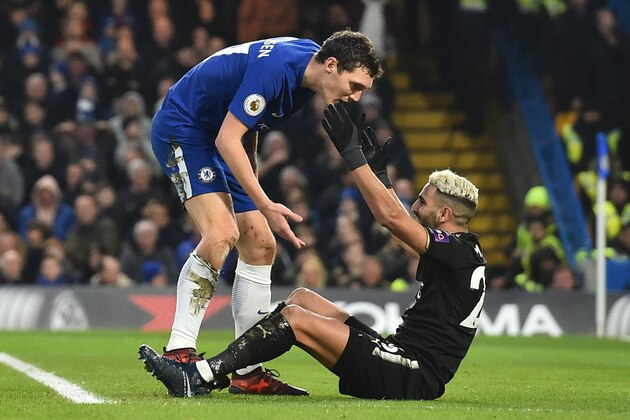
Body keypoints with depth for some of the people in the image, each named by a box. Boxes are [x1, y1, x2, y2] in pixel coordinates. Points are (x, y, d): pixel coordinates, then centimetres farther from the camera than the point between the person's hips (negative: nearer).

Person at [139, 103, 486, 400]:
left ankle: (198, 378, -14)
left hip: (414, 379, -10)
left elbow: (391, 217, -19)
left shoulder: (459, 253, -13)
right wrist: (379, 173, 34)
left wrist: (351, 152, -16)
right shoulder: (457, 251, 14)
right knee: (302, 298, 10)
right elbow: (397, 221, 32)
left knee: (296, 318, -15)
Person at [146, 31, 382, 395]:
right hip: (180, 129, -10)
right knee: (222, 233, -27)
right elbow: (227, 139, -28)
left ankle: (249, 372, 7)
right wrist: (265, 205, -29)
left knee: (261, 247, 5)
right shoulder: (276, 68, -29)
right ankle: (179, 353, -27)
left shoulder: (306, 60, 1)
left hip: (216, 140, 10)